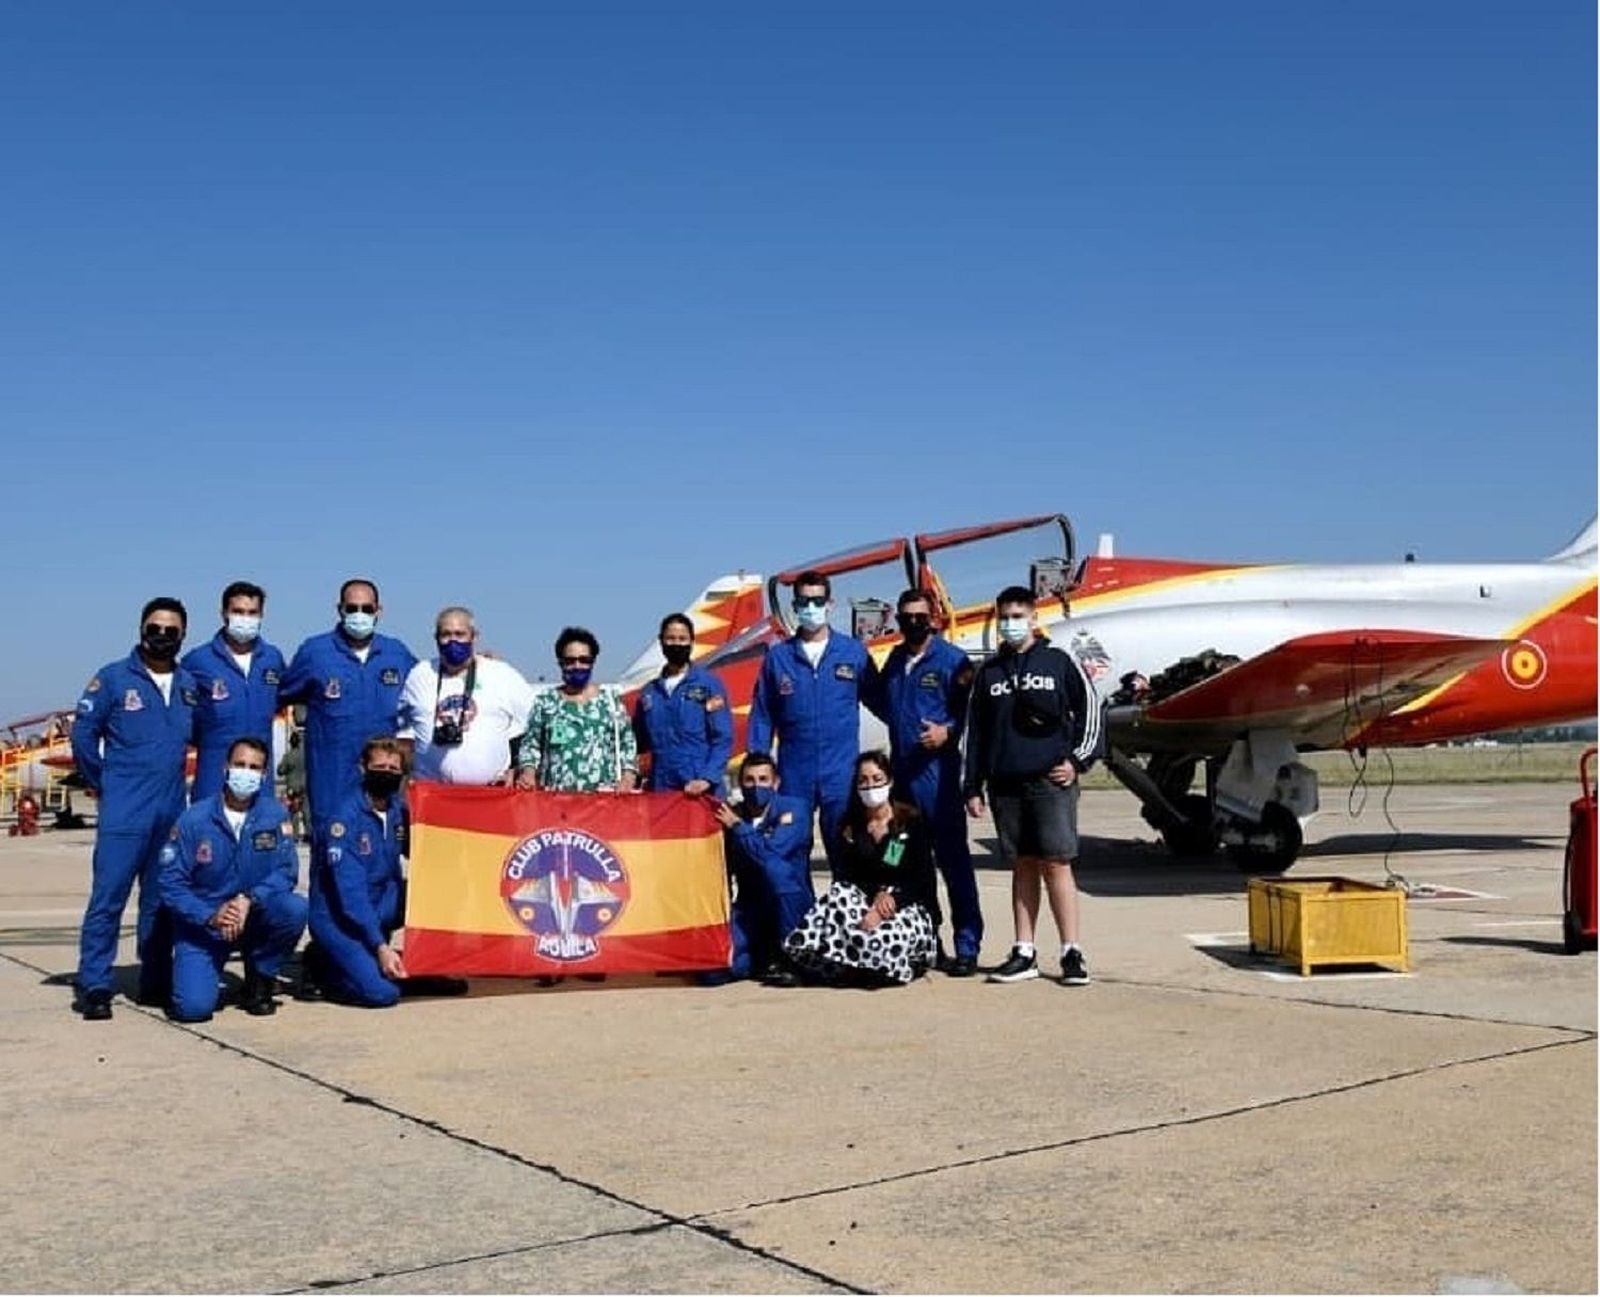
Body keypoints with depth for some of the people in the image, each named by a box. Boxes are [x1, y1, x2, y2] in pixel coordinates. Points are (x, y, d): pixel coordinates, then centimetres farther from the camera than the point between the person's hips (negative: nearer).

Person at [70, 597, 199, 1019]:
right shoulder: (112, 679, -1)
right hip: (124, 813, -4)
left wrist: (172, 782, 12)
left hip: (173, 812, 4)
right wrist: (102, 784, 4)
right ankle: (94, 986, -3)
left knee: (161, 901, 9)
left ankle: (156, 983, 17)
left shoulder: (190, 686, 10)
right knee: (107, 898, -8)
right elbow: (83, 735, 1)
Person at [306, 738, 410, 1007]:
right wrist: (380, 946, -28)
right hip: (336, 916, -7)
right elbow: (350, 892, -23)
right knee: (382, 991, -24)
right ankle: (325, 963, 3)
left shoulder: (400, 809, 1)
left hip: (378, 907, 7)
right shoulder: (347, 818, -18)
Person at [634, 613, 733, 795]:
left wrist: (707, 779, -16)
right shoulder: (649, 692, 13)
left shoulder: (709, 684, 2)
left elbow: (723, 739, -4)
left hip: (699, 791, -3)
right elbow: (640, 742, 18)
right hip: (660, 790, 3)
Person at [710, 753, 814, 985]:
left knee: (774, 866, -36)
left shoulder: (795, 809, -6)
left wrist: (737, 827, -8)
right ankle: (762, 957, 11)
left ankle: (784, 957, -20)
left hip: (792, 905, -2)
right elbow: (723, 868, 9)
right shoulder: (732, 814, 6)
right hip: (750, 907, 2)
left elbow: (769, 851, -23)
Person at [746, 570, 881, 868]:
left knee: (843, 850, 4)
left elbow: (878, 701, 7)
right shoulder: (778, 656, 5)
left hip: (841, 773, -1)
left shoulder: (853, 652, 3)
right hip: (794, 774, 1)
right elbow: (762, 716, 6)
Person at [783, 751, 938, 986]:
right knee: (839, 895, -31)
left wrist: (892, 899, -23)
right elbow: (846, 878, 2)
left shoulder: (911, 821, 1)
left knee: (883, 936, -37)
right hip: (866, 901, 3)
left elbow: (923, 880, -5)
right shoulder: (850, 826, 11)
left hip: (908, 907, -3)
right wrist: (877, 894, -18)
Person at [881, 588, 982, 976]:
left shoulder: (951, 660, -4)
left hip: (937, 772, -6)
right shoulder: (894, 660, 14)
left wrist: (948, 731, -22)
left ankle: (967, 947, -2)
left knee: (953, 860, -5)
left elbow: (970, 709, -8)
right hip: (902, 773, 7)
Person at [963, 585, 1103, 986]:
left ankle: (1072, 953, -3)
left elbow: (1089, 710, 5)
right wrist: (973, 788, 11)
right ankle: (1024, 954, 10)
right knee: (1022, 866, 7)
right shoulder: (989, 672, 13)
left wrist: (1078, 761, -3)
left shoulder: (1059, 661, 4)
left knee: (1056, 864, -7)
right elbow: (976, 732, 15)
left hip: (1050, 780, -3)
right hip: (1005, 784, 3)